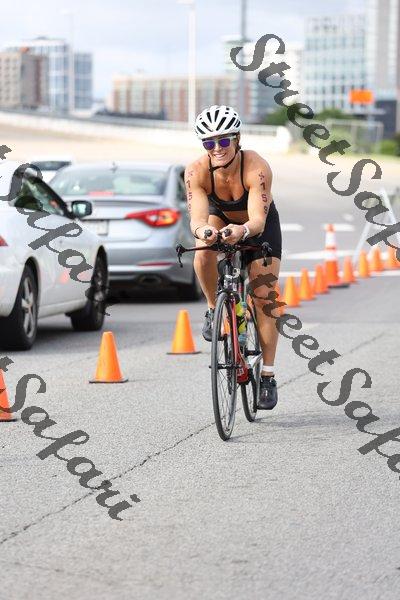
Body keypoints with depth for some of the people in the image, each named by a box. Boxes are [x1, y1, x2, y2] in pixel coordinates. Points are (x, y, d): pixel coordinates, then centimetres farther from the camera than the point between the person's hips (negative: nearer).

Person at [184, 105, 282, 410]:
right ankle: (215, 310, -7)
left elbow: (258, 220, -45)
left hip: (260, 226, -1)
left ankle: (268, 377, 0)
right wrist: (201, 230, -64)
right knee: (204, 255, -34)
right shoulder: (197, 171, -31)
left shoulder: (256, 167, -37)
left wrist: (243, 230, -67)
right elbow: (197, 216, -41)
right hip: (221, 218, 1)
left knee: (263, 299, -9)